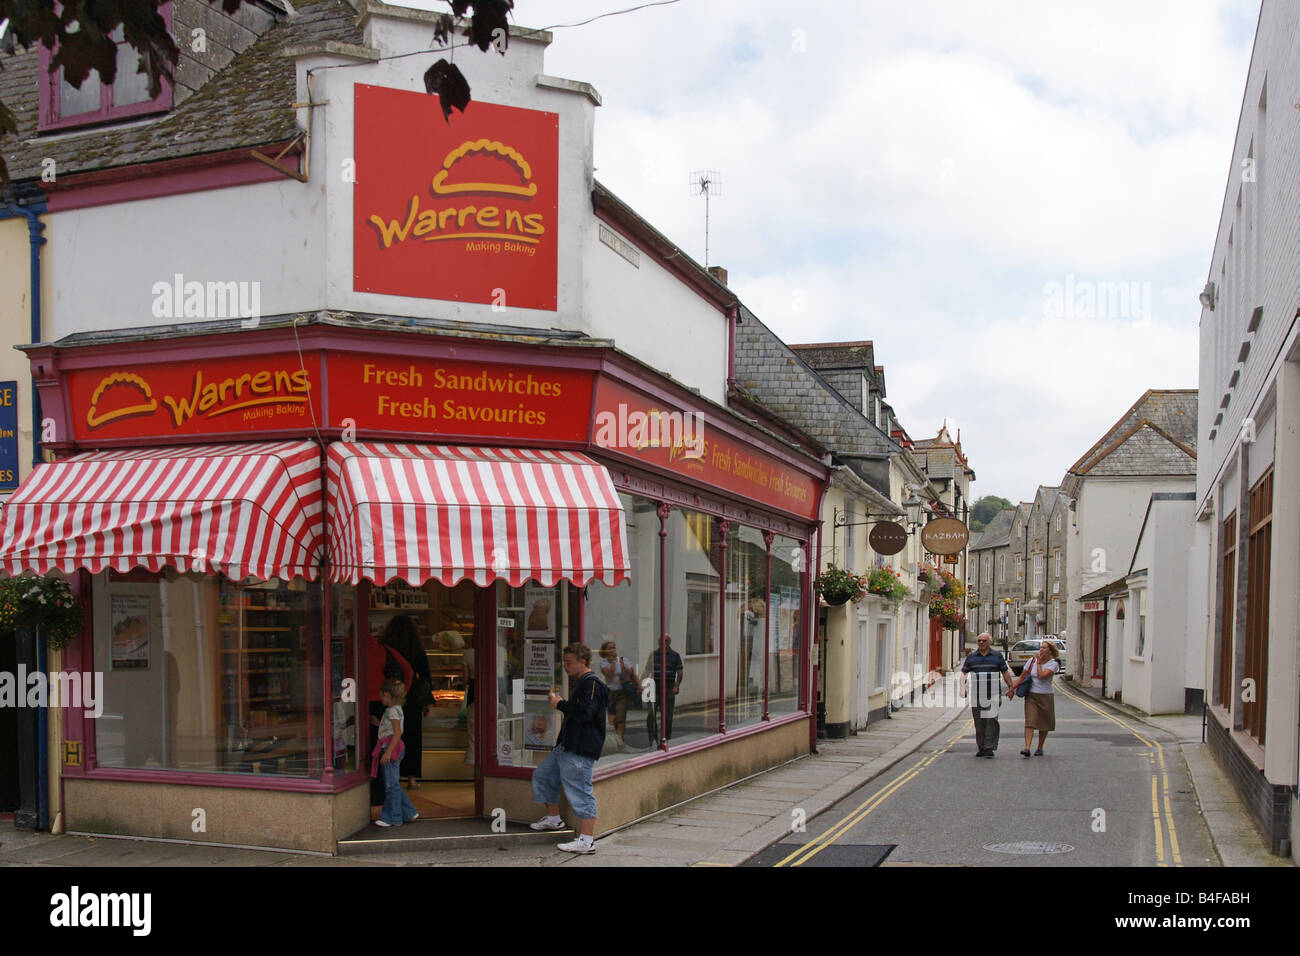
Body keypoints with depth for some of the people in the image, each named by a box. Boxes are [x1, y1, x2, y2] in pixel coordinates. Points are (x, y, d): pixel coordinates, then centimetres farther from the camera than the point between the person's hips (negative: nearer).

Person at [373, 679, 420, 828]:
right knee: (393, 784, 13)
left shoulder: (392, 711, -13)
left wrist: (388, 752, -25)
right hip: (390, 750, 10)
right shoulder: (396, 709, 17)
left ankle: (393, 818, 1)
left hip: (391, 748, -10)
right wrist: (378, 723, 29)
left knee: (391, 784, -4)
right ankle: (409, 813, 17)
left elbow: (397, 733, -21)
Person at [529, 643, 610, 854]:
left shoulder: (592, 684, -15)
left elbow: (584, 713, -25)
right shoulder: (581, 683, 19)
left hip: (580, 750, -11)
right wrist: (559, 702, 12)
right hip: (566, 746, 11)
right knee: (543, 775, 22)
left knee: (580, 792, -10)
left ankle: (587, 841, -6)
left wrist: (560, 704, -15)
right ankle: (553, 819, 37)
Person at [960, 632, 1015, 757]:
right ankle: (981, 748, 14)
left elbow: (1005, 673, 12)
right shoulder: (971, 656, 9)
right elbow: (963, 673, 8)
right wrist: (963, 688, -6)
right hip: (976, 695, 2)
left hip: (993, 695, -2)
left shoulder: (997, 655, 7)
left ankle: (989, 747, -10)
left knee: (992, 720, -12)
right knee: (979, 722, 5)